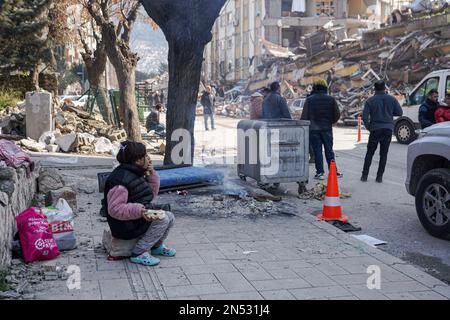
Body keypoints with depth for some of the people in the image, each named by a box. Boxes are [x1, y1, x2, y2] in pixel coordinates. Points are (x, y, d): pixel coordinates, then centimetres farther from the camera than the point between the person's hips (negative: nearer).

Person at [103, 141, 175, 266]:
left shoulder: (137, 174, 8)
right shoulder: (120, 180, -24)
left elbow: (152, 194, 17)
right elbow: (114, 209, -28)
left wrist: (151, 174, 4)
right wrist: (137, 210, -39)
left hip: (139, 218, 10)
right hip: (125, 226, -9)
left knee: (169, 216, 1)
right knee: (162, 219, -22)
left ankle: (157, 246, 24)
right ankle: (138, 254, -13)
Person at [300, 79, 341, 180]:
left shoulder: (309, 99, -4)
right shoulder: (331, 99, 1)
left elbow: (304, 116, -6)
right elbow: (337, 115, 4)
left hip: (314, 129, -2)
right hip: (327, 129, 2)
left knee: (317, 151, 2)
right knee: (329, 150, 10)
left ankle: (319, 172, 2)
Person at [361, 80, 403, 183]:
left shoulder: (370, 100, -5)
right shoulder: (392, 99, 0)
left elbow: (365, 116, -10)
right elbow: (400, 112, 3)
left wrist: (368, 127, 2)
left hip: (375, 129, -1)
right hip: (388, 129, 1)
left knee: (370, 153, 8)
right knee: (383, 154, 7)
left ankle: (364, 175, 6)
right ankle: (379, 176, 6)